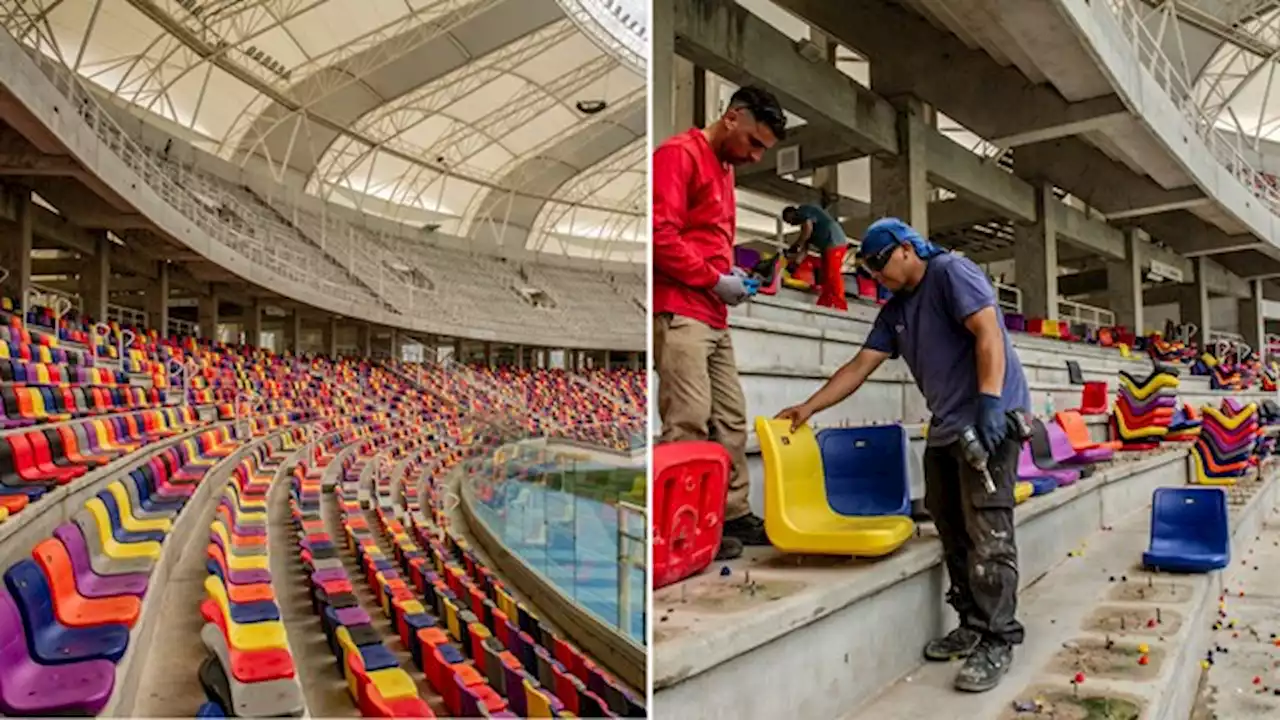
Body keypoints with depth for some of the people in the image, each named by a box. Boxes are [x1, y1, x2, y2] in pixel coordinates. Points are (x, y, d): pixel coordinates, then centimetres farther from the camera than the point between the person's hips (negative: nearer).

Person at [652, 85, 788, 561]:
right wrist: (714, 280, -11)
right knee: (690, 422, -12)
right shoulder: (679, 154, -5)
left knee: (731, 420, 9)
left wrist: (730, 277, 10)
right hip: (679, 312, -9)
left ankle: (734, 514, 17)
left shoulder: (724, 168, 23)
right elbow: (660, 233, -16)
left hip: (713, 317, 10)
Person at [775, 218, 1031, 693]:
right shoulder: (895, 310, 17)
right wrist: (809, 408, 9)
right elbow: (860, 366, 14)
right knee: (953, 531, 10)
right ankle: (972, 627, 20)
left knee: (988, 532, -9)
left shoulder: (951, 272, -7)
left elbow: (988, 333, -17)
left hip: (990, 417, -9)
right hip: (946, 427, 9)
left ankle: (997, 640, -1)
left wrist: (989, 402, -27)